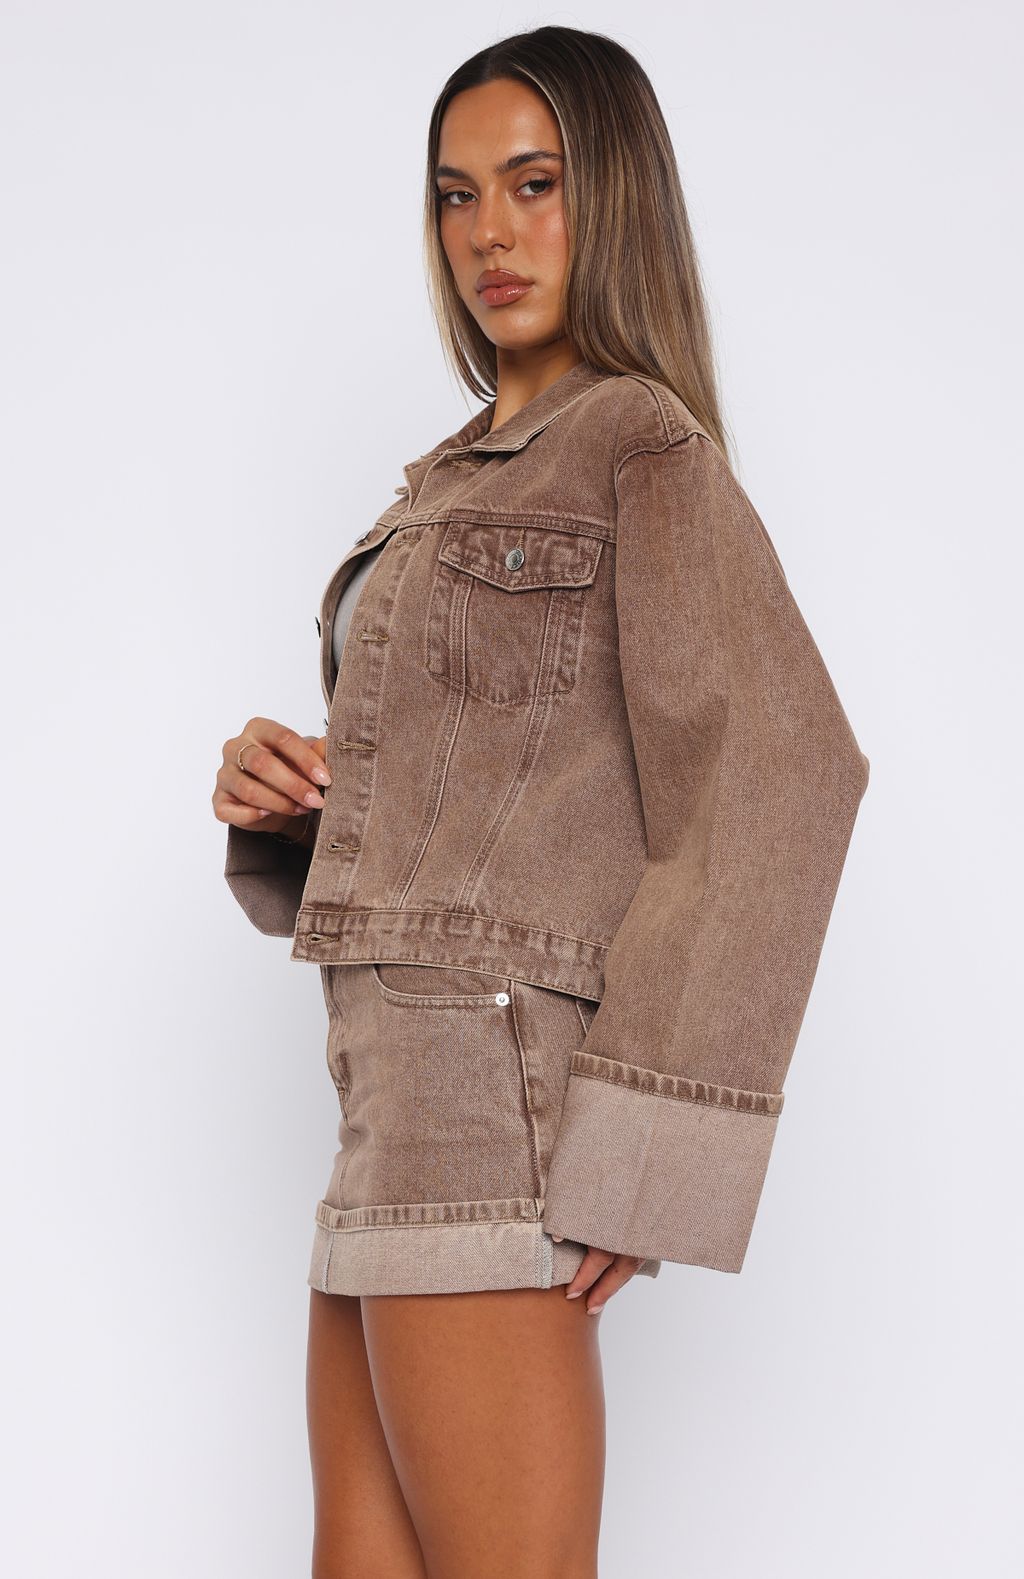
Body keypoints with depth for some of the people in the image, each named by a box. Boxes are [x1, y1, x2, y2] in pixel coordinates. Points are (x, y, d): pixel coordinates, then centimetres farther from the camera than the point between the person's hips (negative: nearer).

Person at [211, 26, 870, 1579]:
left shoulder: (647, 446, -5)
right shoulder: (463, 481, 21)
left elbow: (781, 768, -18)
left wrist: (639, 1148, -23)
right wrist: (280, 801, 1)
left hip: (494, 1065, -8)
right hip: (408, 1089, 9)